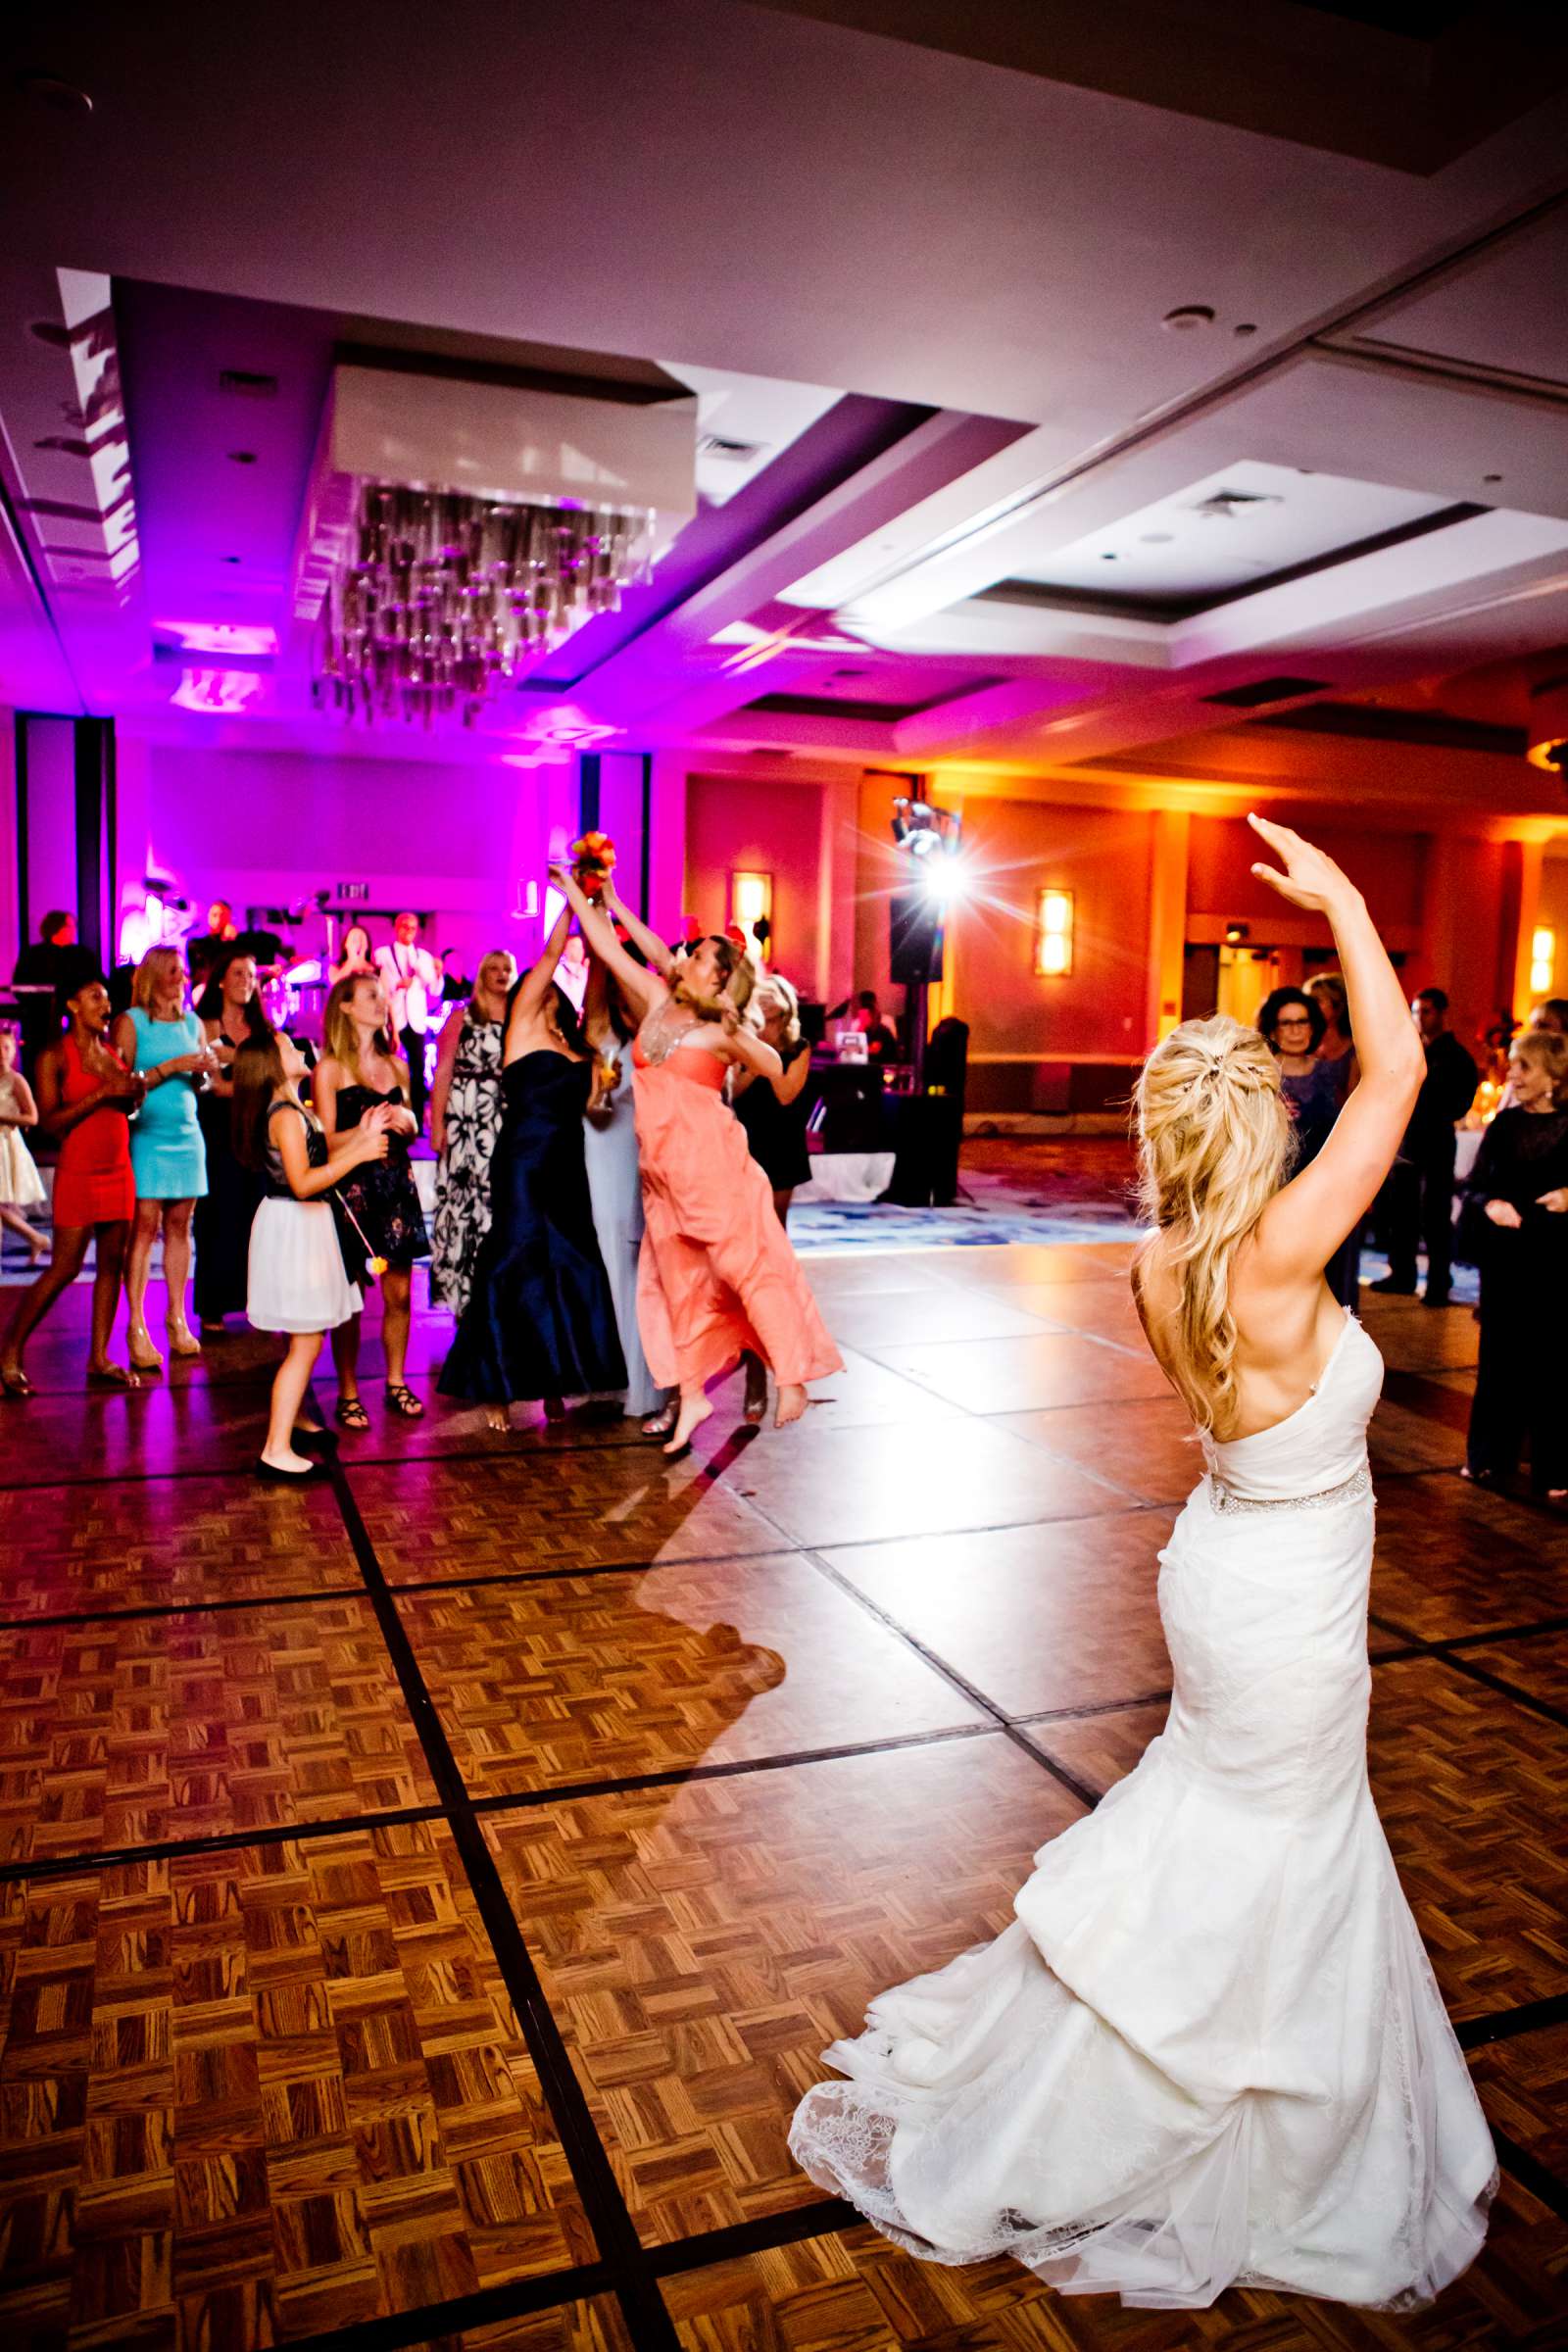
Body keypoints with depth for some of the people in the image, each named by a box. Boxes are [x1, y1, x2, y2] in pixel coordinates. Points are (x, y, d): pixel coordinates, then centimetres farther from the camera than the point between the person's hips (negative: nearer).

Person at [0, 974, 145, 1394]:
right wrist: (102, 1093, -18)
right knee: (64, 1268, -6)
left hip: (118, 1170, 6)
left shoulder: (111, 1047, 11)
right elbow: (49, 1122, -12)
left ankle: (99, 1359, 10)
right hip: (78, 1173, -6)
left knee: (112, 1263, 4)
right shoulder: (55, 1056, -7)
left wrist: (133, 1094, -2)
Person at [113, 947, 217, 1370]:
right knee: (144, 1226, -7)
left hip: (187, 1134, 5)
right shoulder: (131, 1022, -2)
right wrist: (171, 1067, -14)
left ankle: (177, 1319, 11)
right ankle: (136, 1327, -3)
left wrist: (206, 1069, -2)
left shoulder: (192, 1022, 14)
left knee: (179, 1225, 5)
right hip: (147, 1135, -5)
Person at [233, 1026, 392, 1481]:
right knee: (306, 1343, -9)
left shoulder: (294, 1111, 12)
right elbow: (302, 1183, -27)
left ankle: (292, 1417, 37)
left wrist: (361, 1134, 7)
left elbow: (319, 1157, 14)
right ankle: (276, 1451, -7)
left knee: (304, 1337, 22)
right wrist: (359, 1154, -25)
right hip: (293, 1226, -10)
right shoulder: (286, 1115, -20)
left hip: (304, 1225, 10)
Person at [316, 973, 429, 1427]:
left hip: (397, 1183, 5)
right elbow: (327, 1140, -6)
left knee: (399, 1292, 6)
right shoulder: (330, 1068, -2)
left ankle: (396, 1382, 19)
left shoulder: (396, 1066, 14)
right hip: (352, 1186, -5)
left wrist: (405, 1121, -1)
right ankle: (348, 1394, 8)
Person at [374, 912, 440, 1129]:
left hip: (416, 1020, 2)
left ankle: (417, 1122, 4)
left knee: (418, 1071, 0)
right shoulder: (382, 954, 5)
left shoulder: (425, 956, 14)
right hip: (392, 1019, -2)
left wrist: (437, 973, -11)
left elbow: (435, 991, 6)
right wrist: (397, 984, -17)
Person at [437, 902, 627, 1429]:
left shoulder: (575, 1046, 15)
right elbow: (550, 953, -3)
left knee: (571, 1271, 6)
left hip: (566, 1168, 6)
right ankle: (495, 1386, 6)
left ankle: (551, 1383, 17)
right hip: (523, 1165, -6)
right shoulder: (523, 1023, 2)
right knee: (515, 1267, -4)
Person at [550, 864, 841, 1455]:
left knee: (749, 1265, -1)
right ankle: (691, 1398, 16)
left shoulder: (721, 1029, -5)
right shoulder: (658, 1002, 9)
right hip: (662, 1169, 6)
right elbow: (609, 946, 14)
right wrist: (573, 891, 16)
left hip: (711, 1161, -6)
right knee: (678, 1279, 9)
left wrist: (736, 1034, -26)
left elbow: (773, 1067, -14)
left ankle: (792, 1377, 9)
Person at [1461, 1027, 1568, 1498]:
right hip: (1506, 1259, 3)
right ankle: (1490, 1456, 23)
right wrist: (1490, 1205, -13)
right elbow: (1474, 1186, 6)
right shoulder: (1504, 1124, 5)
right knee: (1500, 1354, 10)